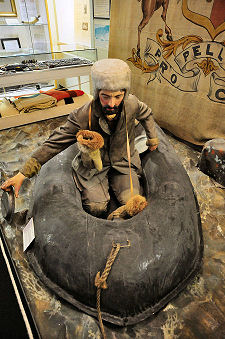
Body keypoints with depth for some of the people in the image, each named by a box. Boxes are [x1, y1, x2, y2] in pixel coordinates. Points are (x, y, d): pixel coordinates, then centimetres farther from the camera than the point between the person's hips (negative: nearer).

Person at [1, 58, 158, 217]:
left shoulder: (132, 104, -18)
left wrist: (153, 139, 16)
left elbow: (147, 115, 8)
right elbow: (54, 144, -22)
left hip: (124, 162, 3)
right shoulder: (83, 117, -27)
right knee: (96, 207, -15)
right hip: (94, 165, -2)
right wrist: (23, 174, -23)